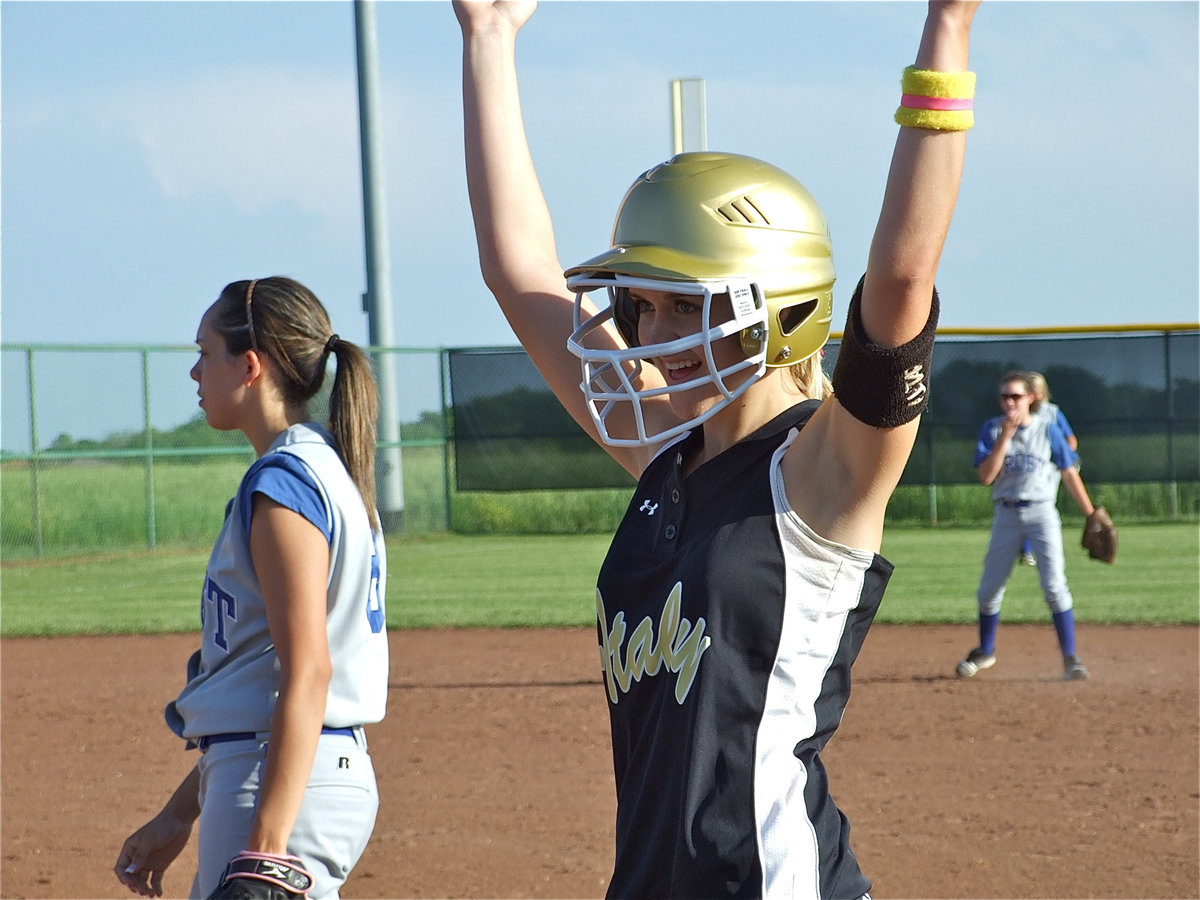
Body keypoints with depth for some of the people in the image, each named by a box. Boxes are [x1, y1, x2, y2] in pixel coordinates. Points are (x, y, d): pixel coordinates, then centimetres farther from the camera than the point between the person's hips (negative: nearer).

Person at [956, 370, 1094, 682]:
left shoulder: (1047, 429, 0)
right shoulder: (991, 430, 2)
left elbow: (1069, 474, 3)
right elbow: (986, 476, -9)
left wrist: (1091, 514, 0)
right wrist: (1006, 436, -15)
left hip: (1042, 513, -2)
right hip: (1006, 515, 2)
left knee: (1055, 586, -13)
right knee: (989, 589, 8)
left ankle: (1070, 658, -9)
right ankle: (985, 652, 28)